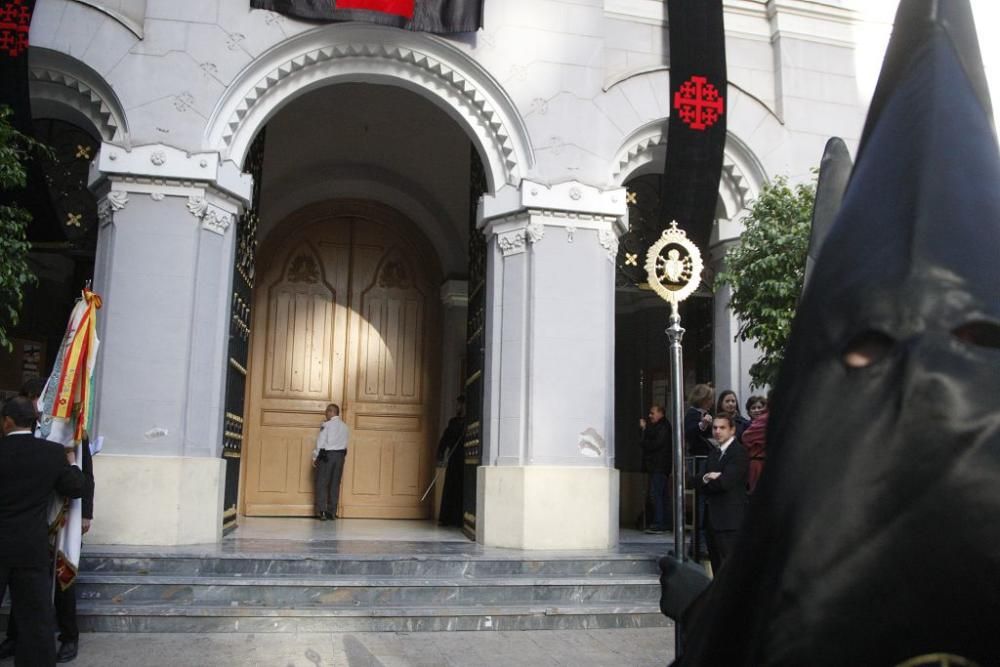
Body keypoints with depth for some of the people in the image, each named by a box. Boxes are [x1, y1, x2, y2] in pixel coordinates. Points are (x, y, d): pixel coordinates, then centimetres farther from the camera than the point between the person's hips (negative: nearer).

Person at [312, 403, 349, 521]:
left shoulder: (327, 425, -7)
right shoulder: (345, 427, 8)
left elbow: (320, 442, -8)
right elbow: (345, 444, 5)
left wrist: (315, 457, -2)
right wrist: (343, 458, 12)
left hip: (326, 455, -5)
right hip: (340, 456, 5)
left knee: (322, 483, -1)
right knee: (335, 484, 7)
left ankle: (321, 511, -8)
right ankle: (332, 512, 7)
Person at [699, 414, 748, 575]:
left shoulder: (739, 453, -9)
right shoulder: (713, 454, 18)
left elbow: (725, 482, -19)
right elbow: (703, 486, 11)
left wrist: (707, 481, -1)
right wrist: (707, 479, -11)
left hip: (730, 521, -8)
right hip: (713, 519, 8)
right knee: (717, 568, 13)